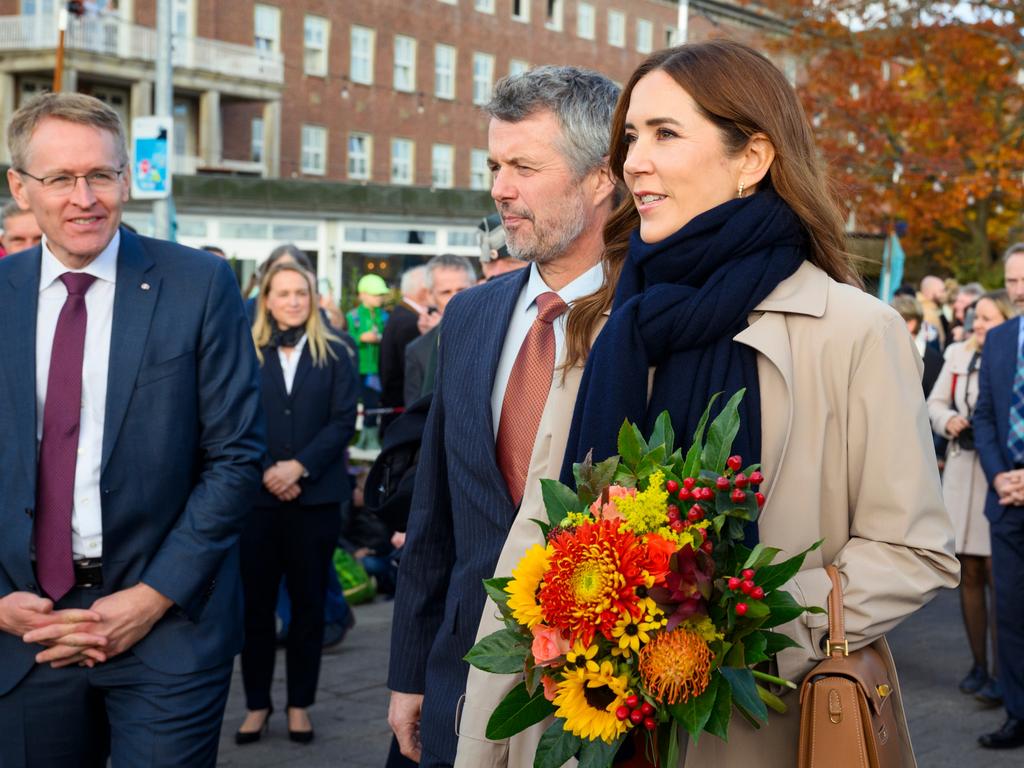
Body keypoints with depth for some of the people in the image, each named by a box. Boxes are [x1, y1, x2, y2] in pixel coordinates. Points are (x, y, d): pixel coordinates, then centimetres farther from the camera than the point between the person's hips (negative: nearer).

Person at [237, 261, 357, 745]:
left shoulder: (333, 354, 5)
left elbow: (343, 420, -2)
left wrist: (299, 466, -13)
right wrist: (265, 472, -13)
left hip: (315, 496, 0)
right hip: (257, 495, 0)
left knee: (309, 602, 6)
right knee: (256, 603, 4)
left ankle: (300, 703, 17)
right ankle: (257, 703, 16)